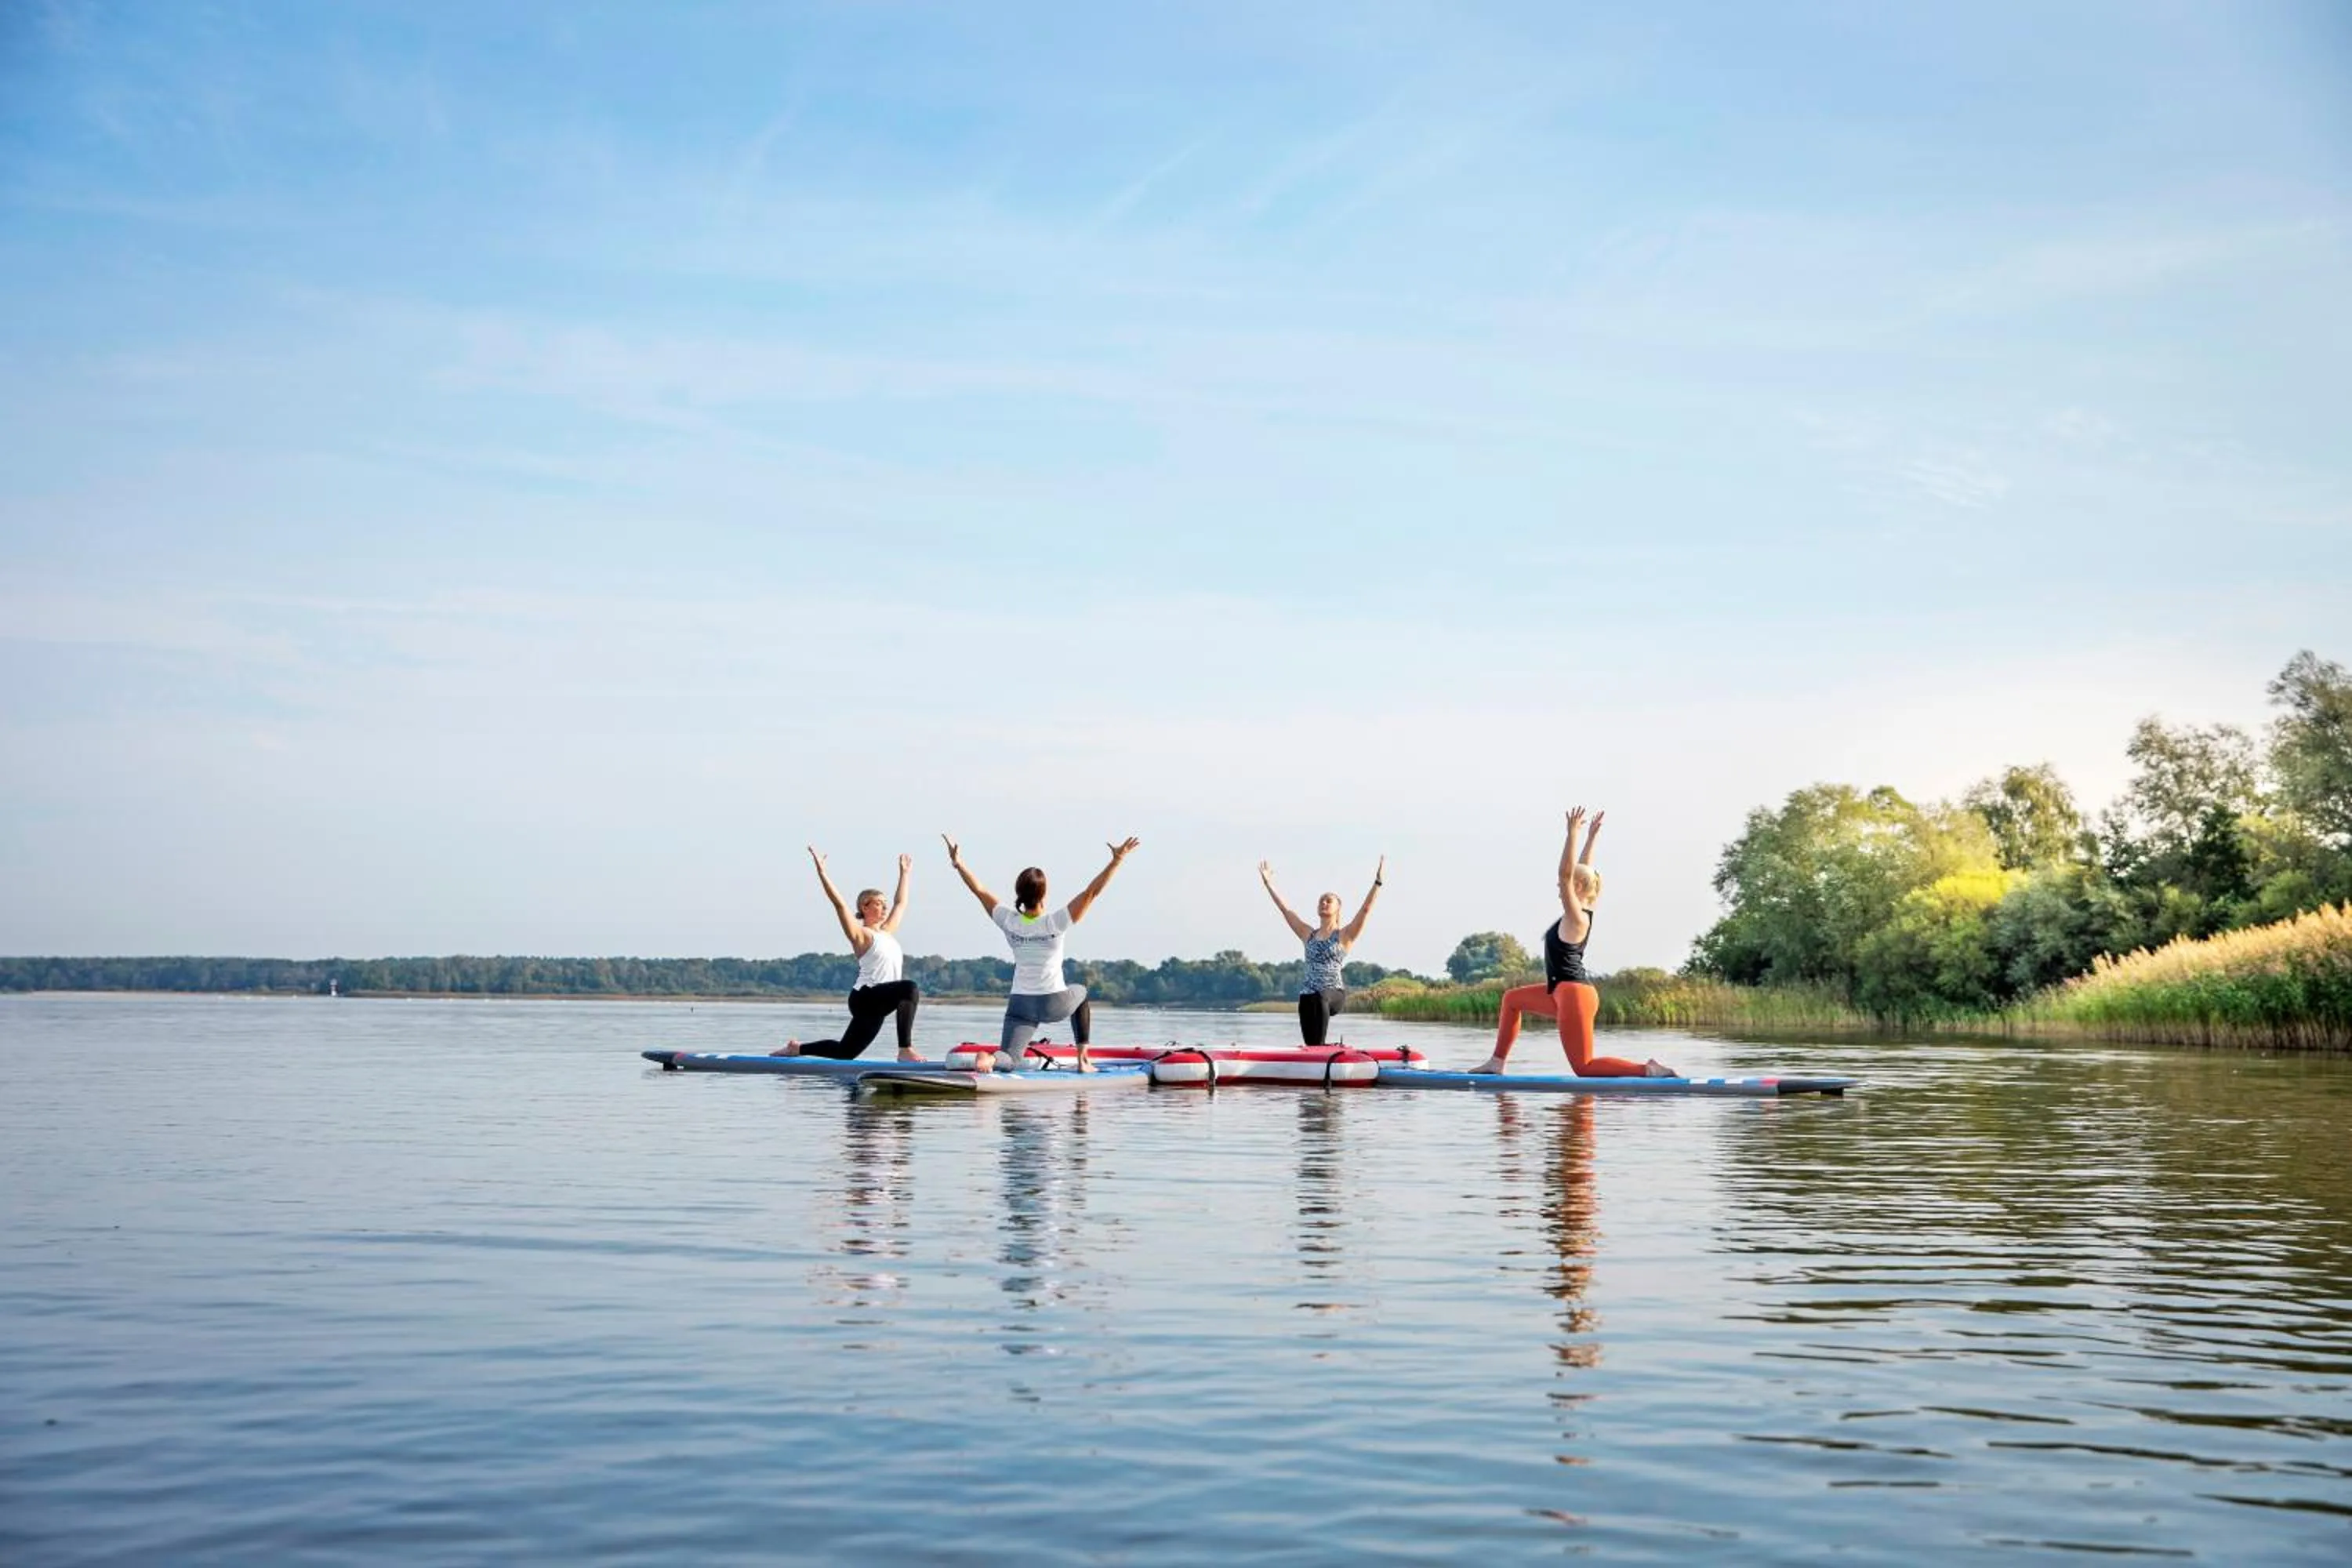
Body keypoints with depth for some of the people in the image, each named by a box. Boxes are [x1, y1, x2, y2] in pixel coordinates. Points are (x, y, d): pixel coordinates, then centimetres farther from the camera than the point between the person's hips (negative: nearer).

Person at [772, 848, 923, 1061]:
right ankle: (905, 1050, -37)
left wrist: (904, 872, 41)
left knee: (845, 1052, 13)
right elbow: (839, 903, -11)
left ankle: (795, 1048, 29)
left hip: (878, 1003, 9)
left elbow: (900, 903, 34)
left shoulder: (886, 932, 21)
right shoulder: (860, 934, -1)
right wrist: (822, 872, -18)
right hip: (865, 997, -9)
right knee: (910, 988, -33)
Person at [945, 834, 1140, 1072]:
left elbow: (980, 891, 4)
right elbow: (1092, 892, -16)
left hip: (1020, 1005, 2)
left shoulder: (1009, 922, -5)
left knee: (1010, 1059, 1)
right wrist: (1116, 861, -14)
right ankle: (1083, 1060, 27)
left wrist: (958, 864, 12)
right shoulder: (1055, 923, -15)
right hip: (1055, 1005, -2)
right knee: (1080, 993, 33)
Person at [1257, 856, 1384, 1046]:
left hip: (1334, 994, -5)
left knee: (1320, 998, -40)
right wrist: (1268, 884, 19)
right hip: (1308, 996, 5)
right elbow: (1286, 910, 20)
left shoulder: (1344, 936, 8)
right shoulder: (1309, 935, 19)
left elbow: (1366, 909, -2)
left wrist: (1378, 883, -10)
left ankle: (1321, 1046, -43)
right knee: (1312, 1046, -10)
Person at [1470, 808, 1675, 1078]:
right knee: (1513, 998, 24)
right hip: (1567, 993, 10)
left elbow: (1566, 873, -26)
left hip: (1574, 995, -10)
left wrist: (1573, 833, -27)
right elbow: (1582, 871, 18)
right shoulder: (1583, 912, 8)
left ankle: (1648, 1069, -13)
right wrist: (1592, 835, 21)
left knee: (1585, 1068, -7)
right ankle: (1498, 1061, 25)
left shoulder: (1576, 917, -16)